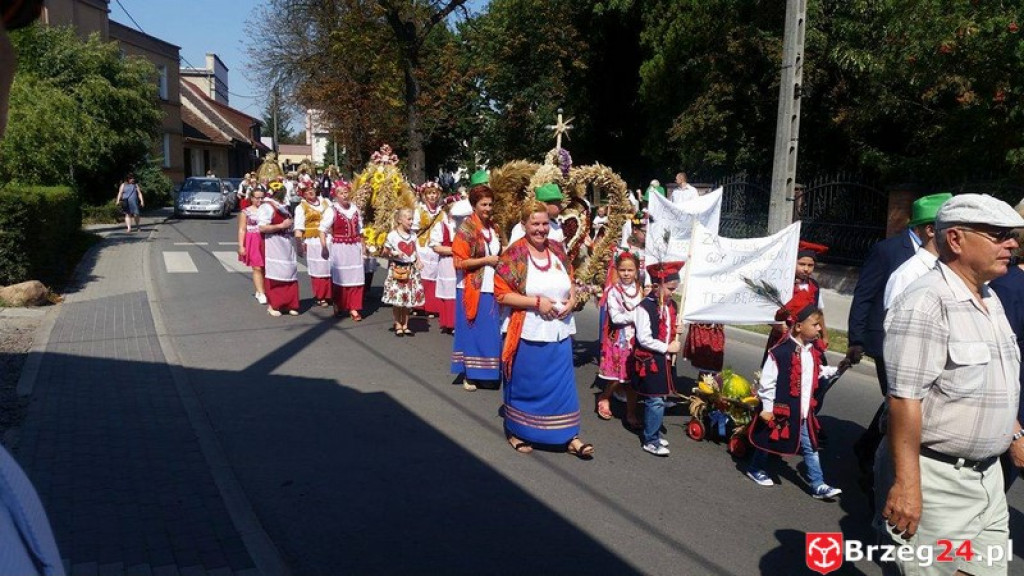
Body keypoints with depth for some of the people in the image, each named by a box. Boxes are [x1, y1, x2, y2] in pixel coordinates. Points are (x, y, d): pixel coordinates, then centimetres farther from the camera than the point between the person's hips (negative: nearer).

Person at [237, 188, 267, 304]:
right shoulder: (246, 212, 3)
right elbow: (242, 230, 1)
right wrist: (241, 246, -6)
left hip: (267, 242, 3)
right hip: (253, 242, -2)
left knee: (265, 267, 1)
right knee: (257, 268, -5)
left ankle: (259, 291, 14)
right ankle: (261, 293, -5)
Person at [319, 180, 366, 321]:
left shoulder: (355, 208, 7)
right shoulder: (332, 210, -9)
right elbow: (322, 230, -12)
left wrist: (363, 246, 16)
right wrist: (324, 248, -19)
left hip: (354, 247, 4)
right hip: (339, 248, -4)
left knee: (355, 277, 2)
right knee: (339, 277, 6)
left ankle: (353, 309, 9)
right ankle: (338, 307, 21)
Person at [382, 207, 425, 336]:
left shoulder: (413, 235, 7)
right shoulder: (392, 235, -8)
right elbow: (384, 253, -3)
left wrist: (419, 261, -3)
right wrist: (393, 254, -21)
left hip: (411, 269, 5)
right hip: (397, 269, -4)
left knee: (410, 298, 7)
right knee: (397, 297, -1)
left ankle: (405, 324, 20)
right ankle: (398, 325, 14)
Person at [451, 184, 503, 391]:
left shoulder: (493, 228, 10)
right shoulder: (466, 229, -10)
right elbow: (460, 262, -15)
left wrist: (500, 260, 5)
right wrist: (486, 260, -16)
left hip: (491, 289, 6)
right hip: (473, 289, -6)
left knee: (491, 333, 10)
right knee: (472, 332, 3)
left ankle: (486, 373, 23)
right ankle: (469, 375, 15)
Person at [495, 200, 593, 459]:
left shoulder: (556, 248, 6)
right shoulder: (514, 254, -10)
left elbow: (570, 281, 18)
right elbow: (501, 294, -13)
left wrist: (572, 298, -3)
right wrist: (537, 302, -20)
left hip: (560, 331, 5)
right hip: (528, 334, -4)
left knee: (563, 384, 8)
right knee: (525, 384, 10)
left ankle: (570, 436, 17)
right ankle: (517, 432, 30)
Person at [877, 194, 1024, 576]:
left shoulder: (991, 300, 11)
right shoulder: (926, 304, -20)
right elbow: (905, 399, -24)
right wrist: (906, 483, -25)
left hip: (987, 474, 9)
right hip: (934, 479, -9)